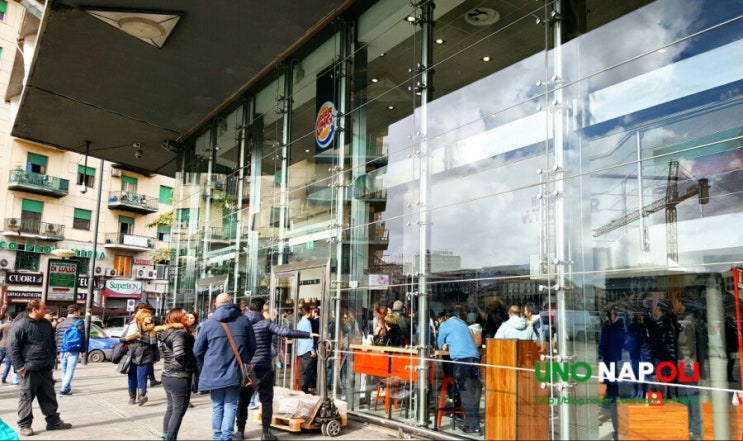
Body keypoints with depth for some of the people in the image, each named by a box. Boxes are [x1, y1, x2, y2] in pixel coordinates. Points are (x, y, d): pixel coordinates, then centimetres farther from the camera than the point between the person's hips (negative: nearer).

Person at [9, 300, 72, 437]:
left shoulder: (46, 324, 11)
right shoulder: (20, 325, -11)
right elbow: (13, 348, -12)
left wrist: (52, 359, 14)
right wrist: (19, 367, -15)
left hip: (46, 368, 7)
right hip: (29, 369, -6)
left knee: (49, 396, 11)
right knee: (27, 397, 3)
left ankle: (53, 421, 19)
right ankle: (24, 425, 14)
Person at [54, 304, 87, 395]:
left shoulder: (60, 324, 17)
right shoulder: (79, 322, -2)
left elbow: (56, 338, 18)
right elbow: (82, 337, -5)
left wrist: (58, 351, 22)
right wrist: (83, 350, 0)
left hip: (62, 351, 6)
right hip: (73, 351, -6)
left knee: (64, 371, 15)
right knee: (70, 371, -5)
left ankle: (67, 388, 22)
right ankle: (64, 389, -11)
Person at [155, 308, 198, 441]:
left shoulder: (165, 332, 9)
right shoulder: (179, 333, -19)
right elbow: (179, 354, -32)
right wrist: (191, 366, -16)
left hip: (167, 376, 9)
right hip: (180, 378, -9)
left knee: (170, 408, 21)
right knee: (179, 411, 1)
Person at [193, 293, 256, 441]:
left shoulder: (208, 323, -3)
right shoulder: (244, 320, 1)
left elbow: (197, 350, 2)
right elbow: (252, 346, 8)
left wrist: (204, 368, 18)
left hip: (214, 372, 0)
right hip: (236, 371, 1)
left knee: (217, 406, 13)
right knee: (230, 405, 8)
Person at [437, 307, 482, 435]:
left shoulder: (445, 325, 7)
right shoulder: (461, 322, 25)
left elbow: (440, 344, 14)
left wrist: (446, 345, 32)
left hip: (461, 358, -7)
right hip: (474, 356, 7)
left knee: (466, 392, -5)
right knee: (474, 390, 9)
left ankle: (473, 425, -7)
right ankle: (470, 422, 16)